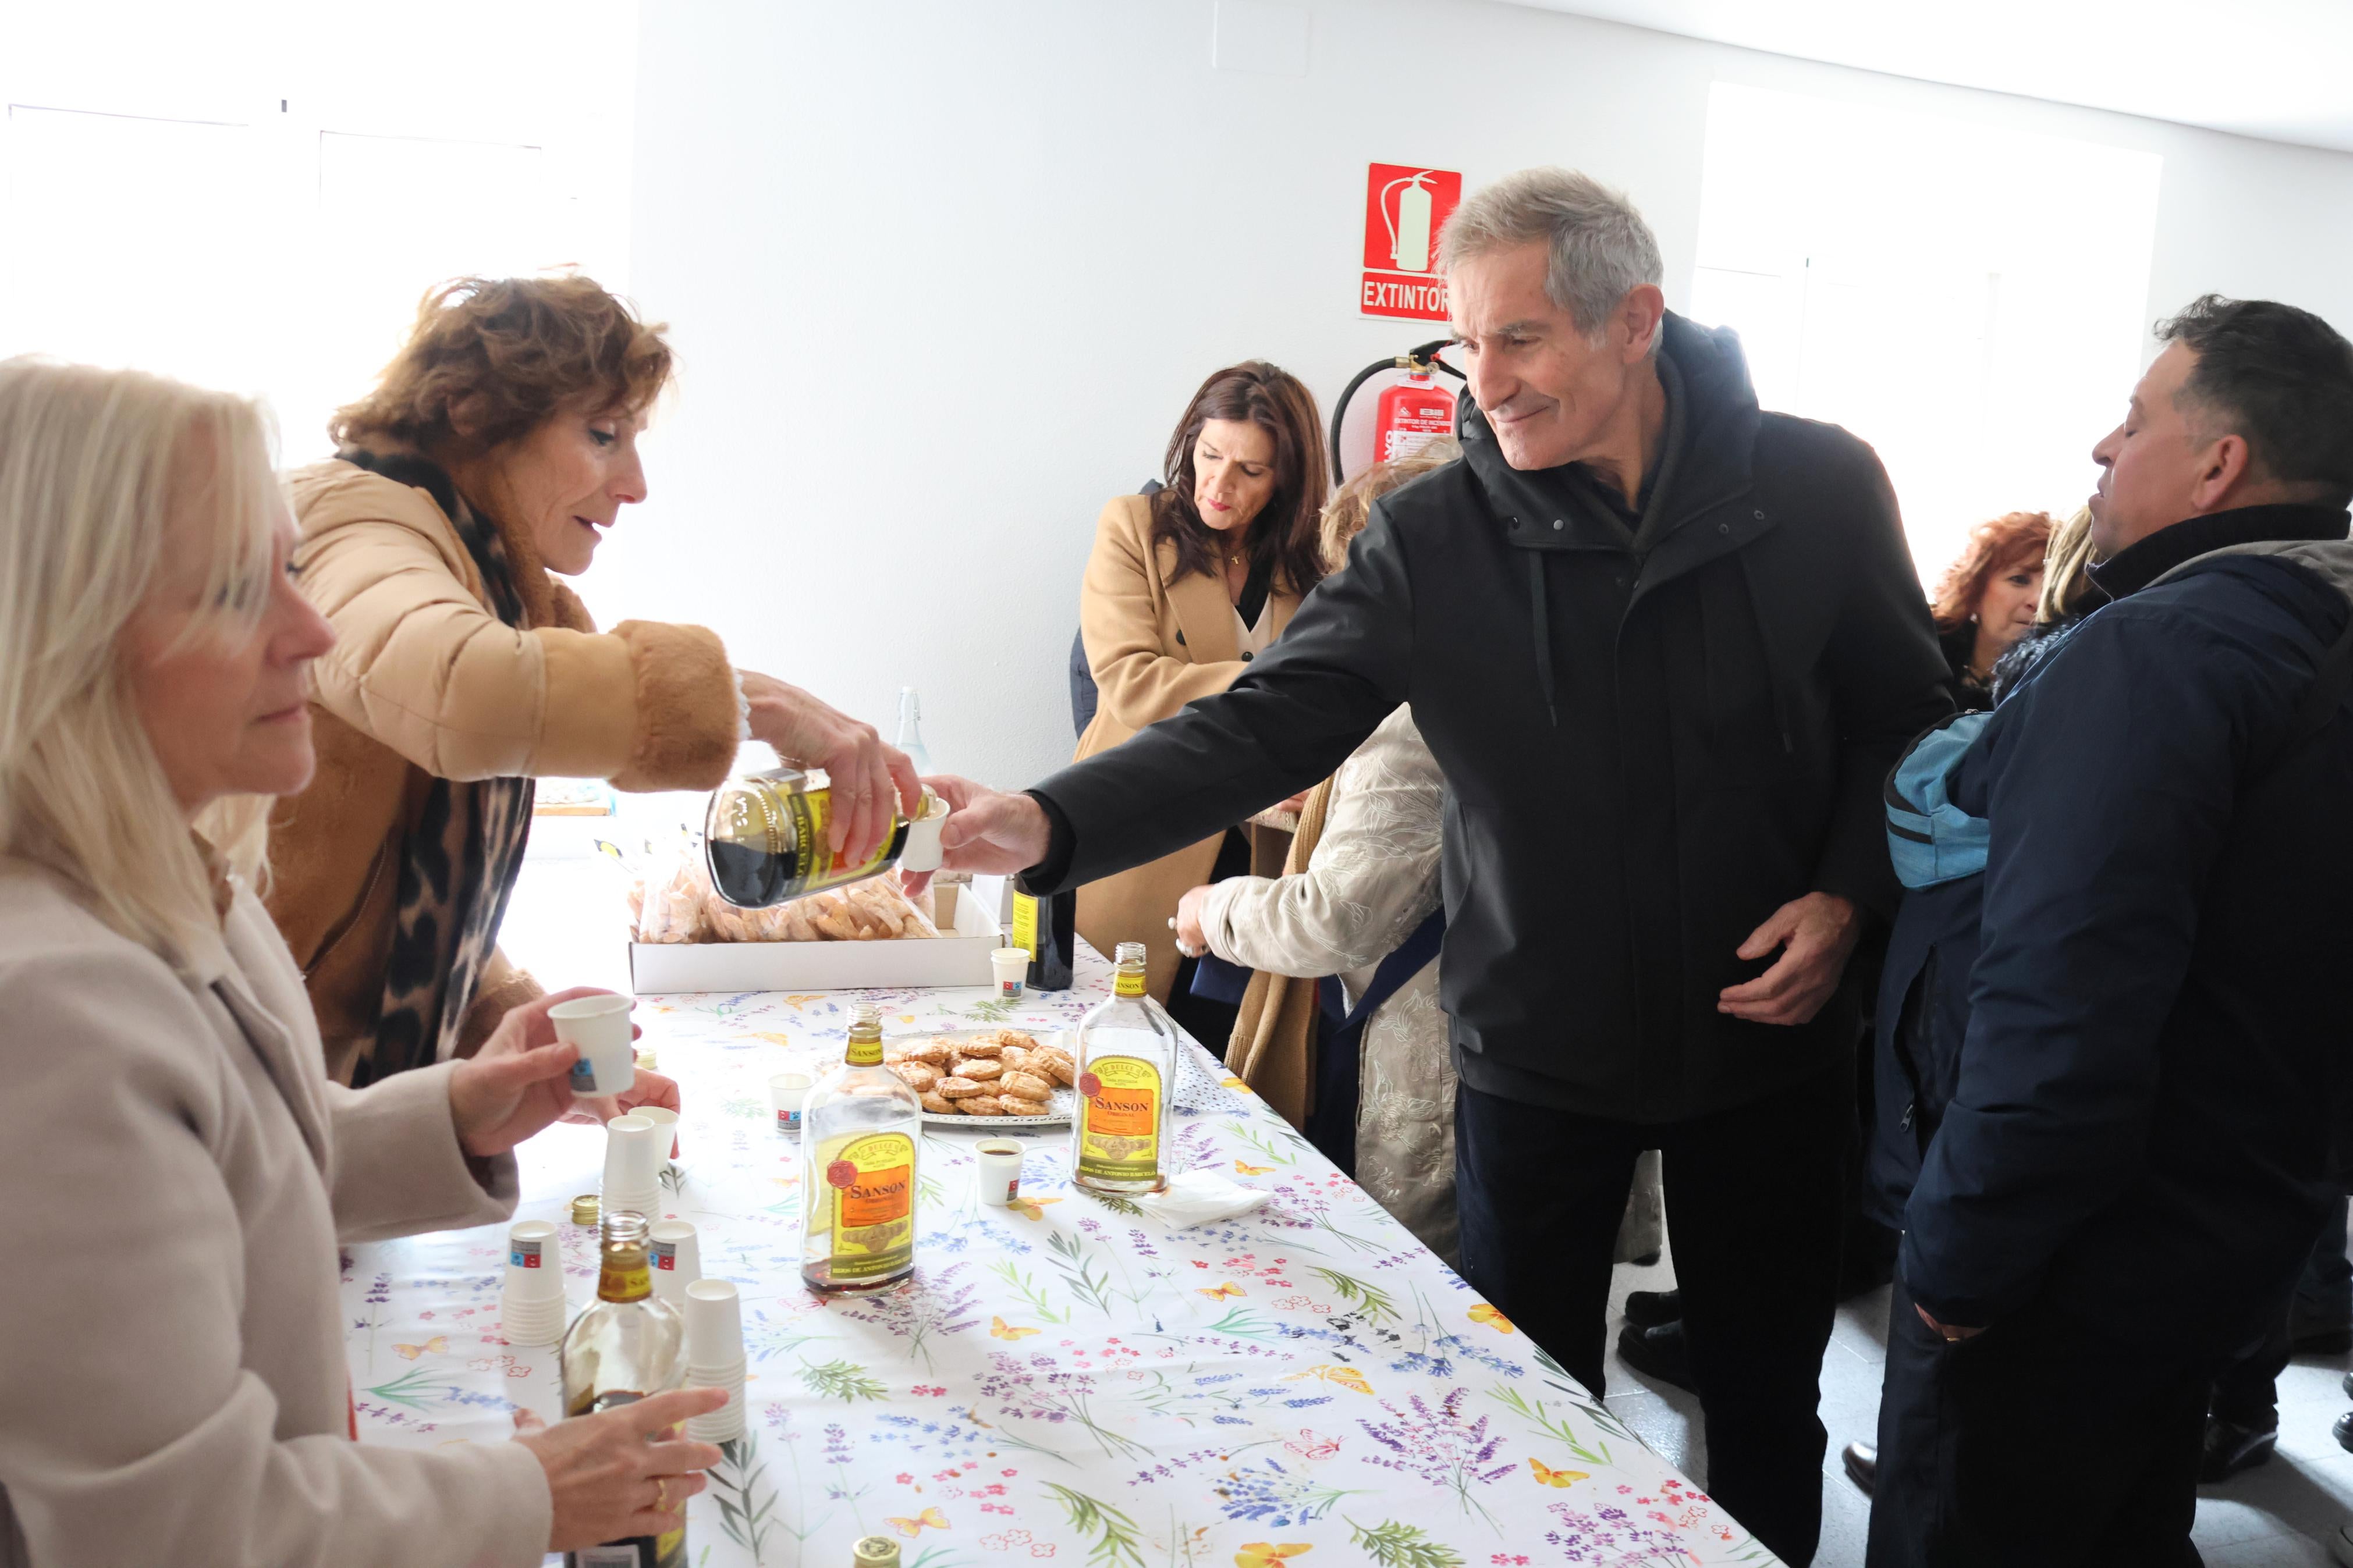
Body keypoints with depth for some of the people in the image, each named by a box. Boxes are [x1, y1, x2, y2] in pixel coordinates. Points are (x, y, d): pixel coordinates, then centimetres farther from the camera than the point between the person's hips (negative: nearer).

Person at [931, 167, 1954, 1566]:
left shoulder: (1816, 488, -7)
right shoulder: (1434, 539, -9)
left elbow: (1908, 715, 4)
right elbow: (1264, 726, -16)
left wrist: (1848, 893, -11)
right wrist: (1052, 824, -30)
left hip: (1768, 1034, 1)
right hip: (1538, 1050, 0)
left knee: (1766, 1399, 17)